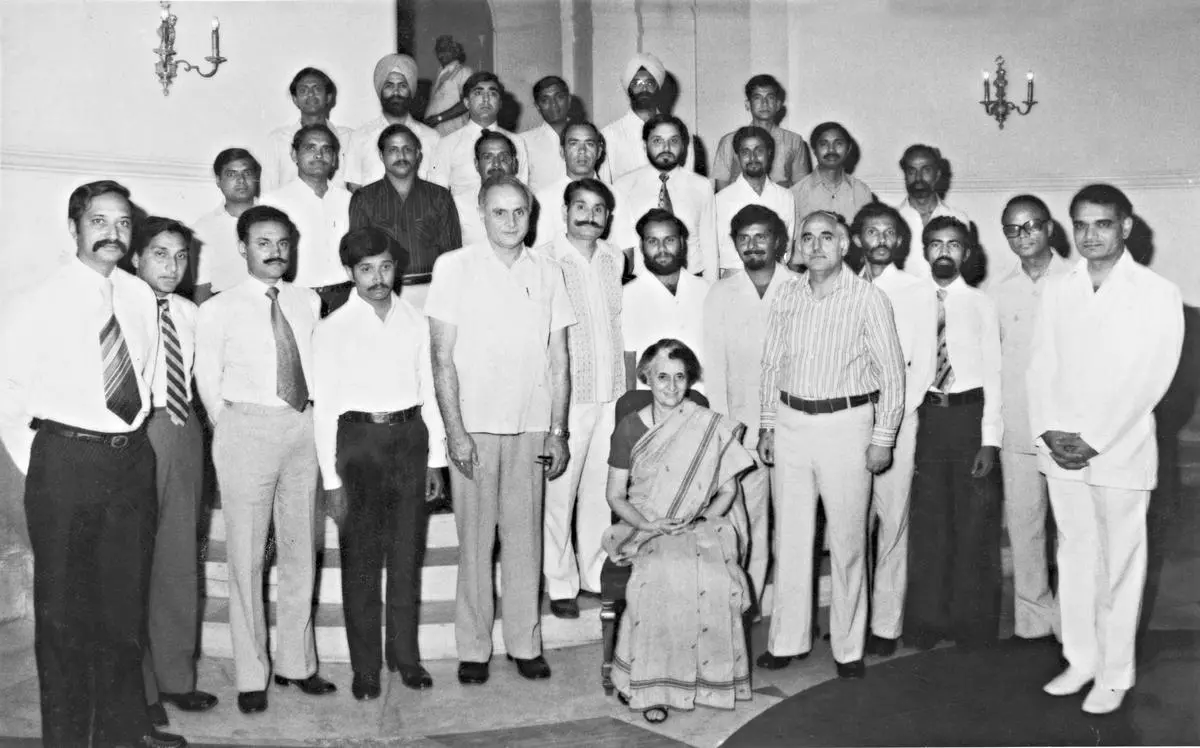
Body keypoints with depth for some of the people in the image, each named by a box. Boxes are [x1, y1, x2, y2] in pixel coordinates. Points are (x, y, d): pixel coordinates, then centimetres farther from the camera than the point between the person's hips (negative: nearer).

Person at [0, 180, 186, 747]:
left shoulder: (141, 297, 5)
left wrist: (133, 441, 12)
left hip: (132, 457, 5)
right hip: (66, 460, -5)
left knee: (125, 599, 15)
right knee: (63, 608, 5)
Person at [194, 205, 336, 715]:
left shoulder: (309, 303, 8)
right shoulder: (218, 311, -2)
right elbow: (208, 384, 3)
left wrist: (306, 420, 8)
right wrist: (233, 437, 5)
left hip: (302, 426, 4)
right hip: (247, 429, -4)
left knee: (300, 551, 11)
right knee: (246, 557, 1)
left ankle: (296, 663, 23)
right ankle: (251, 674, 13)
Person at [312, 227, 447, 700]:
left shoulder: (416, 322, 6)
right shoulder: (333, 329, -4)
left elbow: (427, 392, 10)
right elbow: (324, 407, -5)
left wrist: (435, 458, 8)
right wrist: (331, 478, -7)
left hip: (410, 437, 3)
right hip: (360, 438, -3)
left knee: (408, 554, 12)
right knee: (361, 559, 5)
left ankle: (405, 656, 27)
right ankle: (365, 668, 18)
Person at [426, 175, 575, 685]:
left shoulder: (547, 273, 8)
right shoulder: (454, 267, 1)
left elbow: (559, 361, 10)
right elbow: (443, 358, -2)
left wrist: (557, 431, 4)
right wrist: (455, 430, -9)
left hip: (531, 428, 2)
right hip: (473, 426, -2)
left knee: (525, 537, 6)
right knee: (475, 540, 3)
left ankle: (525, 643, 17)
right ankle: (473, 648, 13)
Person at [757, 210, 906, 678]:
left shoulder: (869, 299, -4)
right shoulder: (786, 296, 7)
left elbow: (892, 373, -3)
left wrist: (883, 438, -6)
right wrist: (767, 425, 8)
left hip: (846, 421, -3)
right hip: (791, 421, 4)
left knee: (847, 539, 3)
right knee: (789, 536, 8)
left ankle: (849, 647, 17)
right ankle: (789, 639, 21)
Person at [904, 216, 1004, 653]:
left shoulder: (981, 304, 1)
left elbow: (993, 374, -1)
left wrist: (990, 439, -7)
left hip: (970, 413, -1)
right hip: (926, 415, 1)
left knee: (974, 520, 6)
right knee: (926, 519, 7)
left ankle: (972, 625, 21)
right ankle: (926, 621, 21)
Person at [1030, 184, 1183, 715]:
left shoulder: (1157, 293, -4)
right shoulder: (1057, 290, 8)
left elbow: (1148, 379, -10)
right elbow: (1041, 366, 6)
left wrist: (1093, 440, -14)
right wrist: (1051, 431, -7)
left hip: (1120, 452, -4)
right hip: (1060, 451, 4)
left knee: (1118, 565, 4)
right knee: (1074, 557, 12)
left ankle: (1115, 674, 16)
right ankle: (1081, 659, 25)